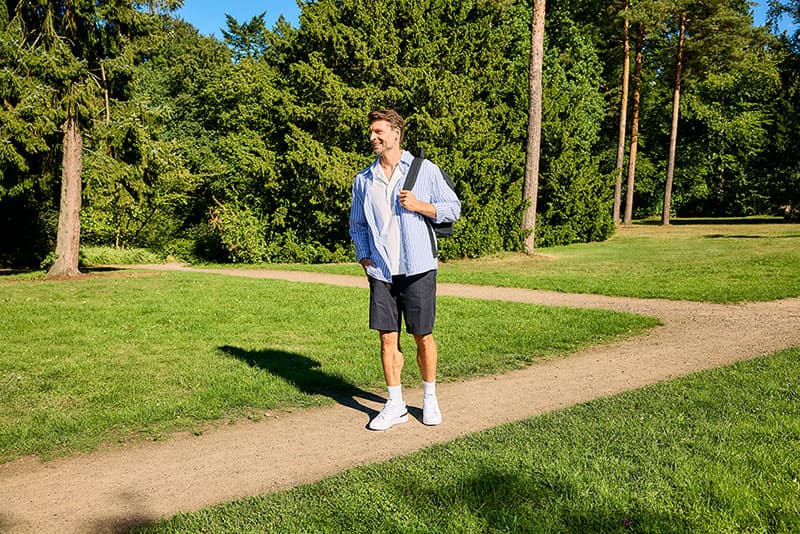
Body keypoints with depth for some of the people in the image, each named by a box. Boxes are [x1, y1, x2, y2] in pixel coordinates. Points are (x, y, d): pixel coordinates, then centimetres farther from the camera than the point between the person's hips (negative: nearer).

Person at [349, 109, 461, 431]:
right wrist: (363, 256, 5)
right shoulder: (363, 180, 11)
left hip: (418, 269, -3)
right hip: (381, 271, 3)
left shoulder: (425, 170, 1)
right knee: (388, 338, 4)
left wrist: (418, 205, -12)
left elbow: (453, 208, 3)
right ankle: (395, 406, 16)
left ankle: (430, 399, 24)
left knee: (423, 337, 5)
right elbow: (357, 224, 19)